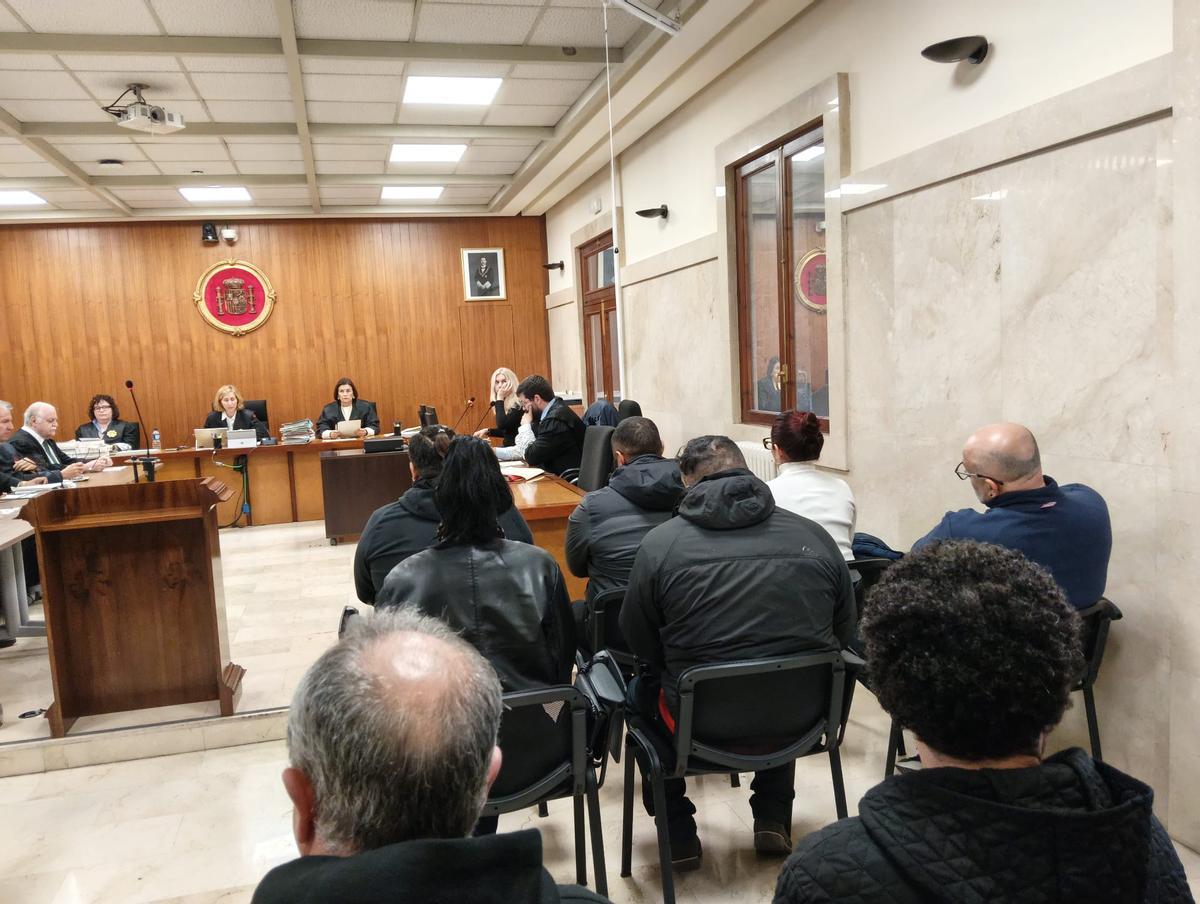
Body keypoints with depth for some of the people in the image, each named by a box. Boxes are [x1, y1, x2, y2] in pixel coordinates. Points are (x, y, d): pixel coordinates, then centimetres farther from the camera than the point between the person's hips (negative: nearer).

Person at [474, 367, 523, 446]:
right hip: (507, 446, 8)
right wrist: (488, 431, 8)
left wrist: (500, 398, -18)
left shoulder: (518, 404, -15)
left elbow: (502, 425, -25)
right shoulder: (506, 404, 10)